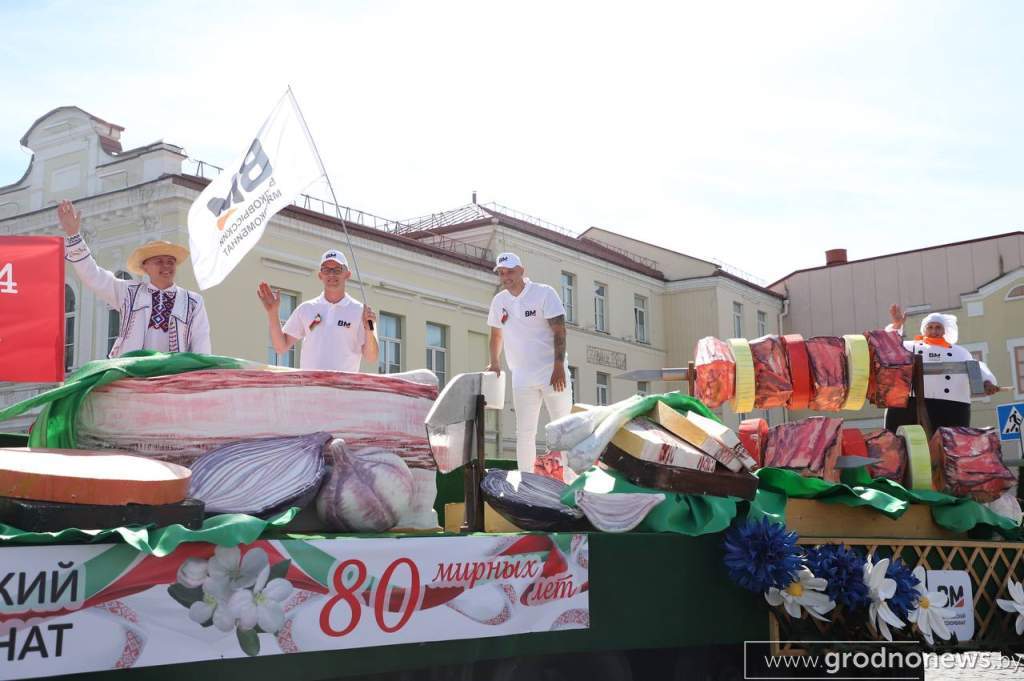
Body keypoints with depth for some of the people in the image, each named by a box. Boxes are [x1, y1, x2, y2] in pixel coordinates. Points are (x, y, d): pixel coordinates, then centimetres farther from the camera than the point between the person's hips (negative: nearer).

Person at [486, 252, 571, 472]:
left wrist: (559, 366, -19)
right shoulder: (499, 301, 9)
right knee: (524, 432, 3)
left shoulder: (544, 293, -6)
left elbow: (559, 330, -11)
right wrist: (494, 362, 16)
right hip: (521, 377, 4)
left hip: (552, 372, -4)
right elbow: (496, 334, 23)